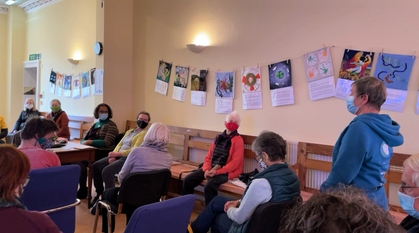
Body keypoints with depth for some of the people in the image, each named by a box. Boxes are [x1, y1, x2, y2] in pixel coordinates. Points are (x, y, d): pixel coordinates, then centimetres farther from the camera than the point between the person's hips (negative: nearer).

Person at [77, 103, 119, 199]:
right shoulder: (94, 125, 23)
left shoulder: (111, 125, 0)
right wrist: (83, 142, -4)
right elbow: (84, 139, 21)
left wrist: (89, 142, -13)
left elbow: (106, 142, -12)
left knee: (80, 160, -27)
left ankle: (83, 191, -14)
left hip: (102, 153, -6)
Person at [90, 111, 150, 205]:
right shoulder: (129, 131, 23)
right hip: (118, 156, 9)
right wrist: (113, 155, -3)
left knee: (107, 171, -28)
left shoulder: (144, 133, -4)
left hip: (128, 158, -9)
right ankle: (100, 193, 8)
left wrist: (117, 154, -15)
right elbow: (120, 144, 17)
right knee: (96, 166, -5)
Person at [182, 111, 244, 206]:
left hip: (226, 171, -6)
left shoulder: (238, 140, -3)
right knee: (188, 180, -8)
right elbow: (209, 156, 14)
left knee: (209, 185, -32)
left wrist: (217, 172, -18)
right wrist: (207, 169, -6)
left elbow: (235, 162, -11)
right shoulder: (219, 138, 16)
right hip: (211, 168, 6)